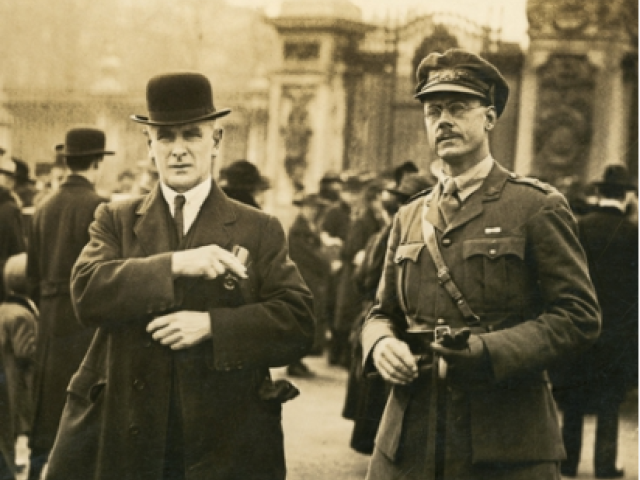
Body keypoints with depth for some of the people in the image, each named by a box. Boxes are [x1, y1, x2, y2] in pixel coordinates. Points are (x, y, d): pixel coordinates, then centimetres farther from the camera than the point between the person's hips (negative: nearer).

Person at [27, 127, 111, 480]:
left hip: (50, 320, 6)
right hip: (87, 319, -6)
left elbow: (33, 273, 11)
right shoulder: (98, 207, -13)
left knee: (47, 410, 15)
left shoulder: (44, 208, 6)